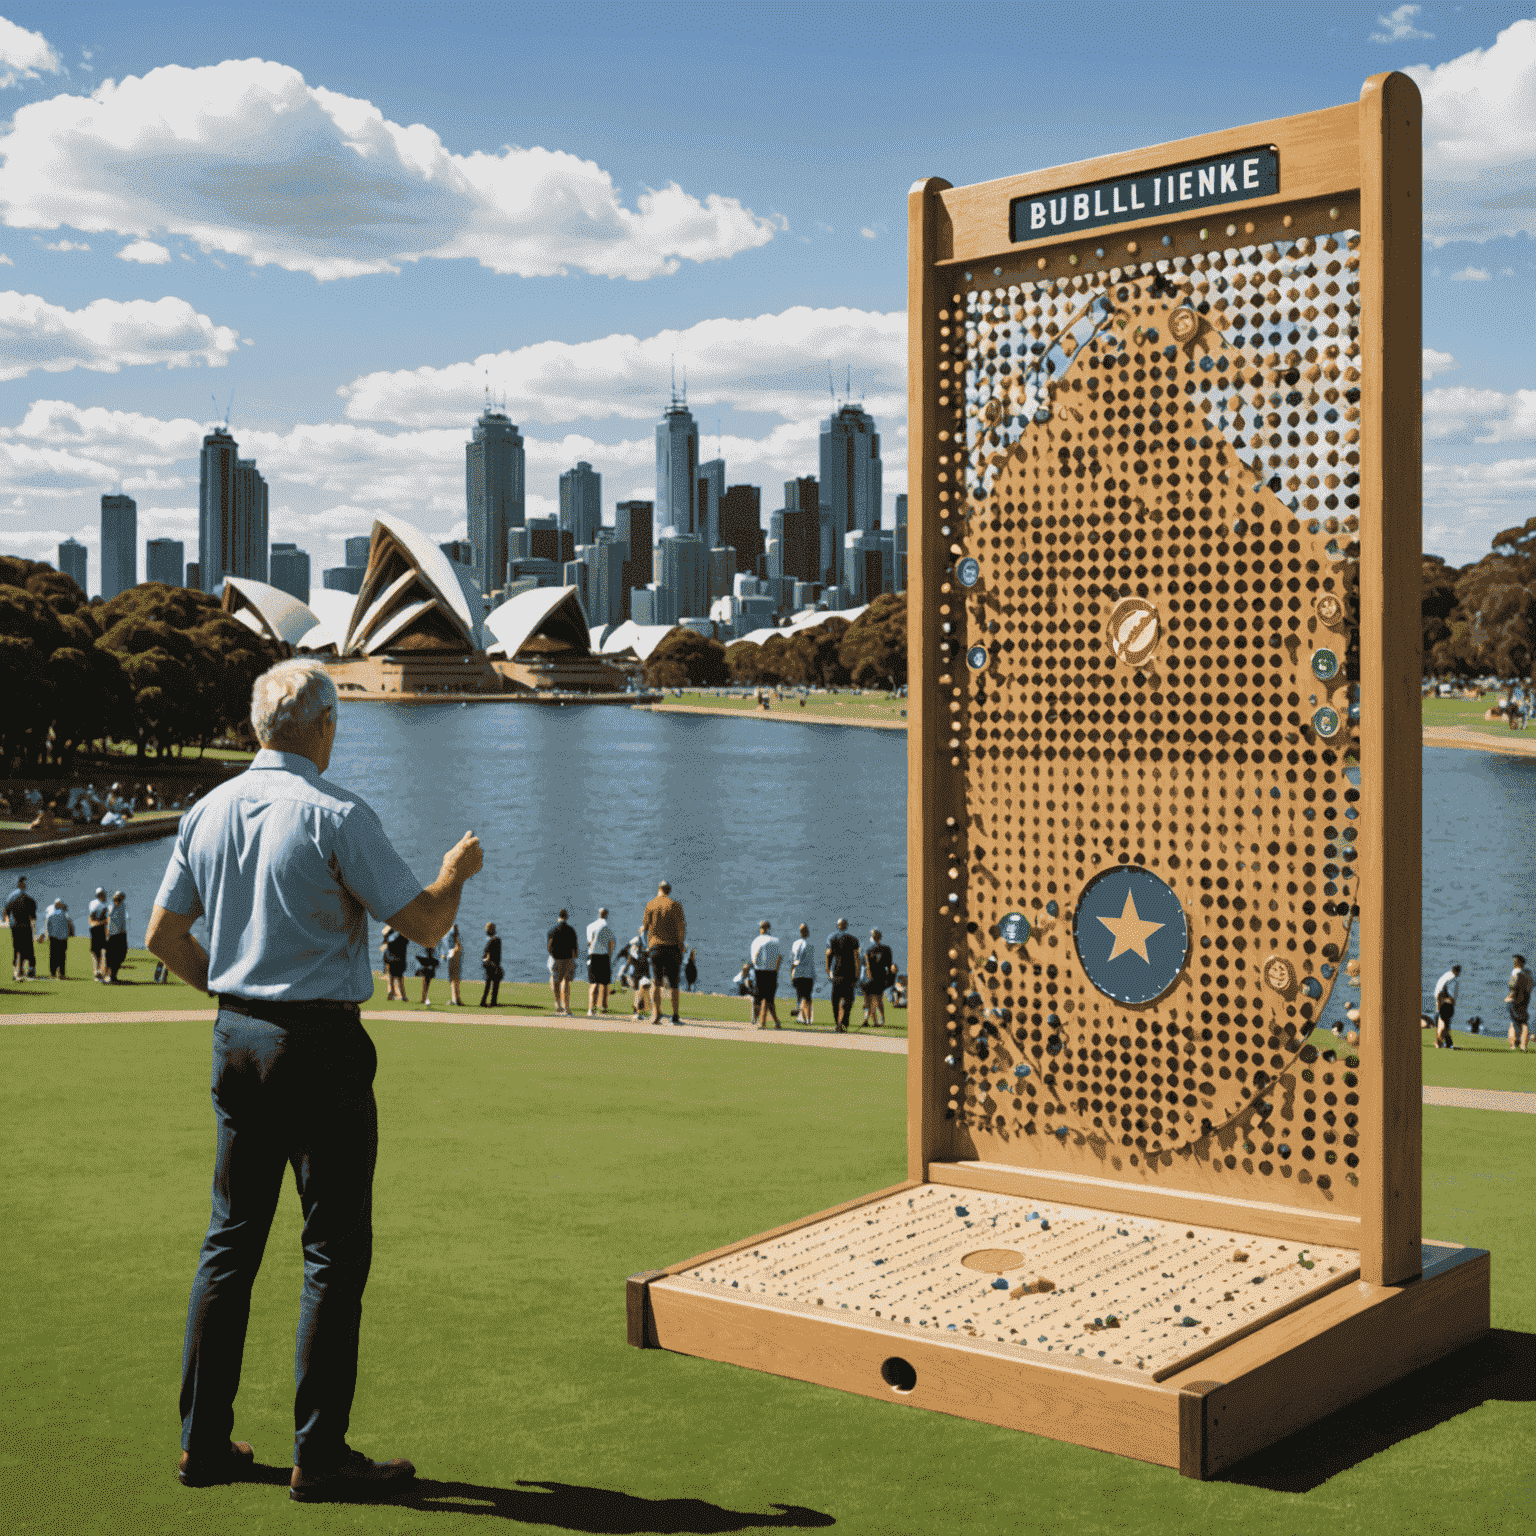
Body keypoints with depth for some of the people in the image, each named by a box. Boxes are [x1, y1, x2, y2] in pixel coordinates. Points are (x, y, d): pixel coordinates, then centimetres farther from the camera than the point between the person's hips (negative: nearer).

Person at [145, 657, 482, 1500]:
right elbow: (425, 924, -13)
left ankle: (204, 1440, 19)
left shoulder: (206, 813, 7)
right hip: (321, 1044, -7)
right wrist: (456, 871, 7)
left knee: (231, 1239, 14)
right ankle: (318, 1455, 5)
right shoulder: (336, 817, -13)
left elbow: (164, 936, 13)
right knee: (335, 1249, 1)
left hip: (237, 1038, 7)